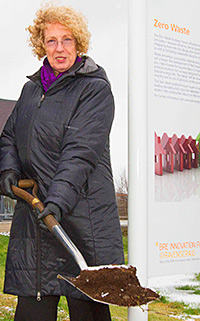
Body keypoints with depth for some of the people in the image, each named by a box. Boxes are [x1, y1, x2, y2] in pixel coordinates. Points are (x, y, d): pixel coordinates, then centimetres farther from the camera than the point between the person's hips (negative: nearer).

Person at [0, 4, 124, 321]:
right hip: (32, 210, 5)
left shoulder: (95, 89, -2)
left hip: (81, 212, -5)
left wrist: (58, 202, -25)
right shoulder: (31, 88, 18)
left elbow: (81, 152, -14)